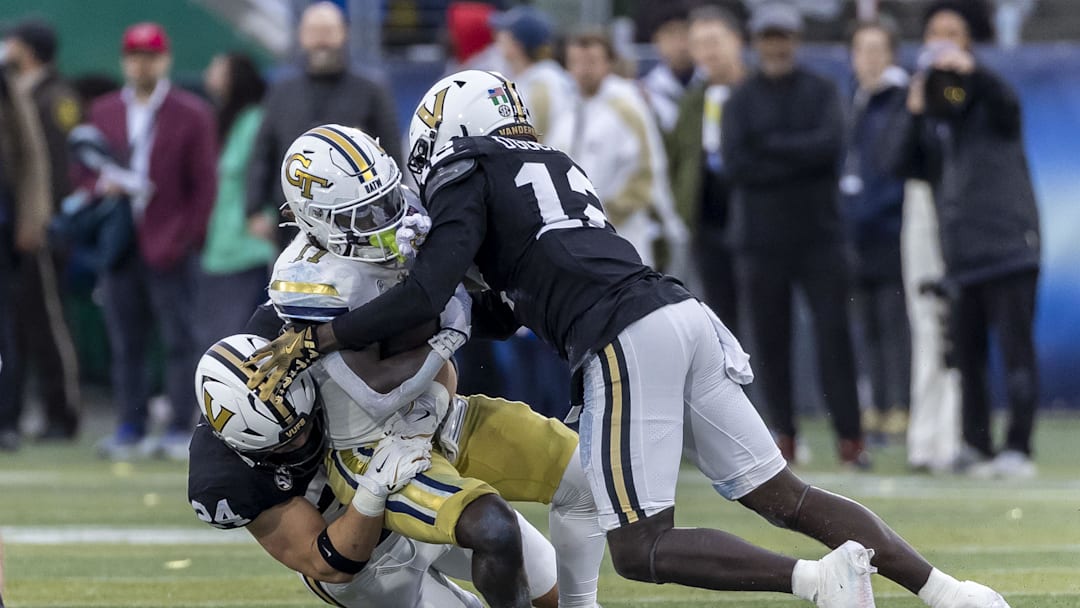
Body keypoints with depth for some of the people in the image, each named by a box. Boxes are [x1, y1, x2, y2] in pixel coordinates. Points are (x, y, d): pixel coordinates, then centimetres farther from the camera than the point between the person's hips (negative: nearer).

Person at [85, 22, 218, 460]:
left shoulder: (192, 114, 2)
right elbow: (84, 171, 18)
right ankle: (130, 430, 9)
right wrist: (101, 185, -6)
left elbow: (204, 184, -1)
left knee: (179, 342, -4)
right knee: (125, 344, 4)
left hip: (169, 248, -4)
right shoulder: (104, 112, 14)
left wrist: (184, 239, -9)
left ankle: (181, 430, -1)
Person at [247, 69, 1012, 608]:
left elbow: (423, 297, -7)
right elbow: (510, 305, 35)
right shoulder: (554, 165, 30)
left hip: (626, 341, -8)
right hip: (684, 314, 8)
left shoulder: (469, 184, 6)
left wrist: (312, 341, -1)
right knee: (787, 497, 10)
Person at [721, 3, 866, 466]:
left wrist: (770, 146, -11)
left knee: (834, 333, -7)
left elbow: (830, 145, -10)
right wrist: (801, 157, -10)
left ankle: (849, 437, -7)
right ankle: (784, 436, 11)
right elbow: (735, 163, -8)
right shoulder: (740, 101, 6)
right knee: (770, 340, 2)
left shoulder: (821, 93, 7)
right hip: (761, 240, 1)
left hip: (818, 233, -1)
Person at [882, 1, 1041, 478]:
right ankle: (976, 446, 15)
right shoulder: (926, 108, 15)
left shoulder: (983, 94, 2)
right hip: (960, 250, 5)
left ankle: (1018, 449, -10)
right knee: (966, 350, 7)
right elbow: (902, 162, 4)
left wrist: (972, 71, -38)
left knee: (1014, 346, -9)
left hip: (1008, 241, -5)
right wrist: (913, 112, -9)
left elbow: (1007, 106, -22)